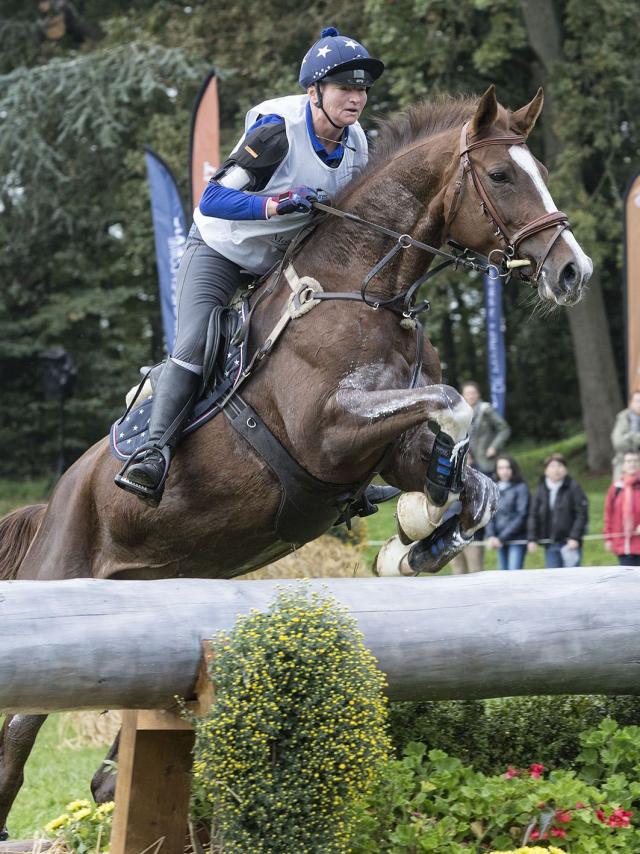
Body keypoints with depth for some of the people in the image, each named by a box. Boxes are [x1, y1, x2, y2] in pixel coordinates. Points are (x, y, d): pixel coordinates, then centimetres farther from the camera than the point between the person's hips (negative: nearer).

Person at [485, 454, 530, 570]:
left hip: (517, 540, -5)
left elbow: (521, 516, -10)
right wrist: (490, 536, -9)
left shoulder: (521, 488, -4)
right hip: (500, 540, 5)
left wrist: (502, 537, -14)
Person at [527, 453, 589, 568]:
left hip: (569, 543, -4)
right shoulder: (541, 490, 8)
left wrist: (575, 537, -14)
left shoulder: (573, 488, -4)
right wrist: (532, 539, 1)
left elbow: (582, 514, -7)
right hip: (550, 545, 4)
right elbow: (533, 516, 10)